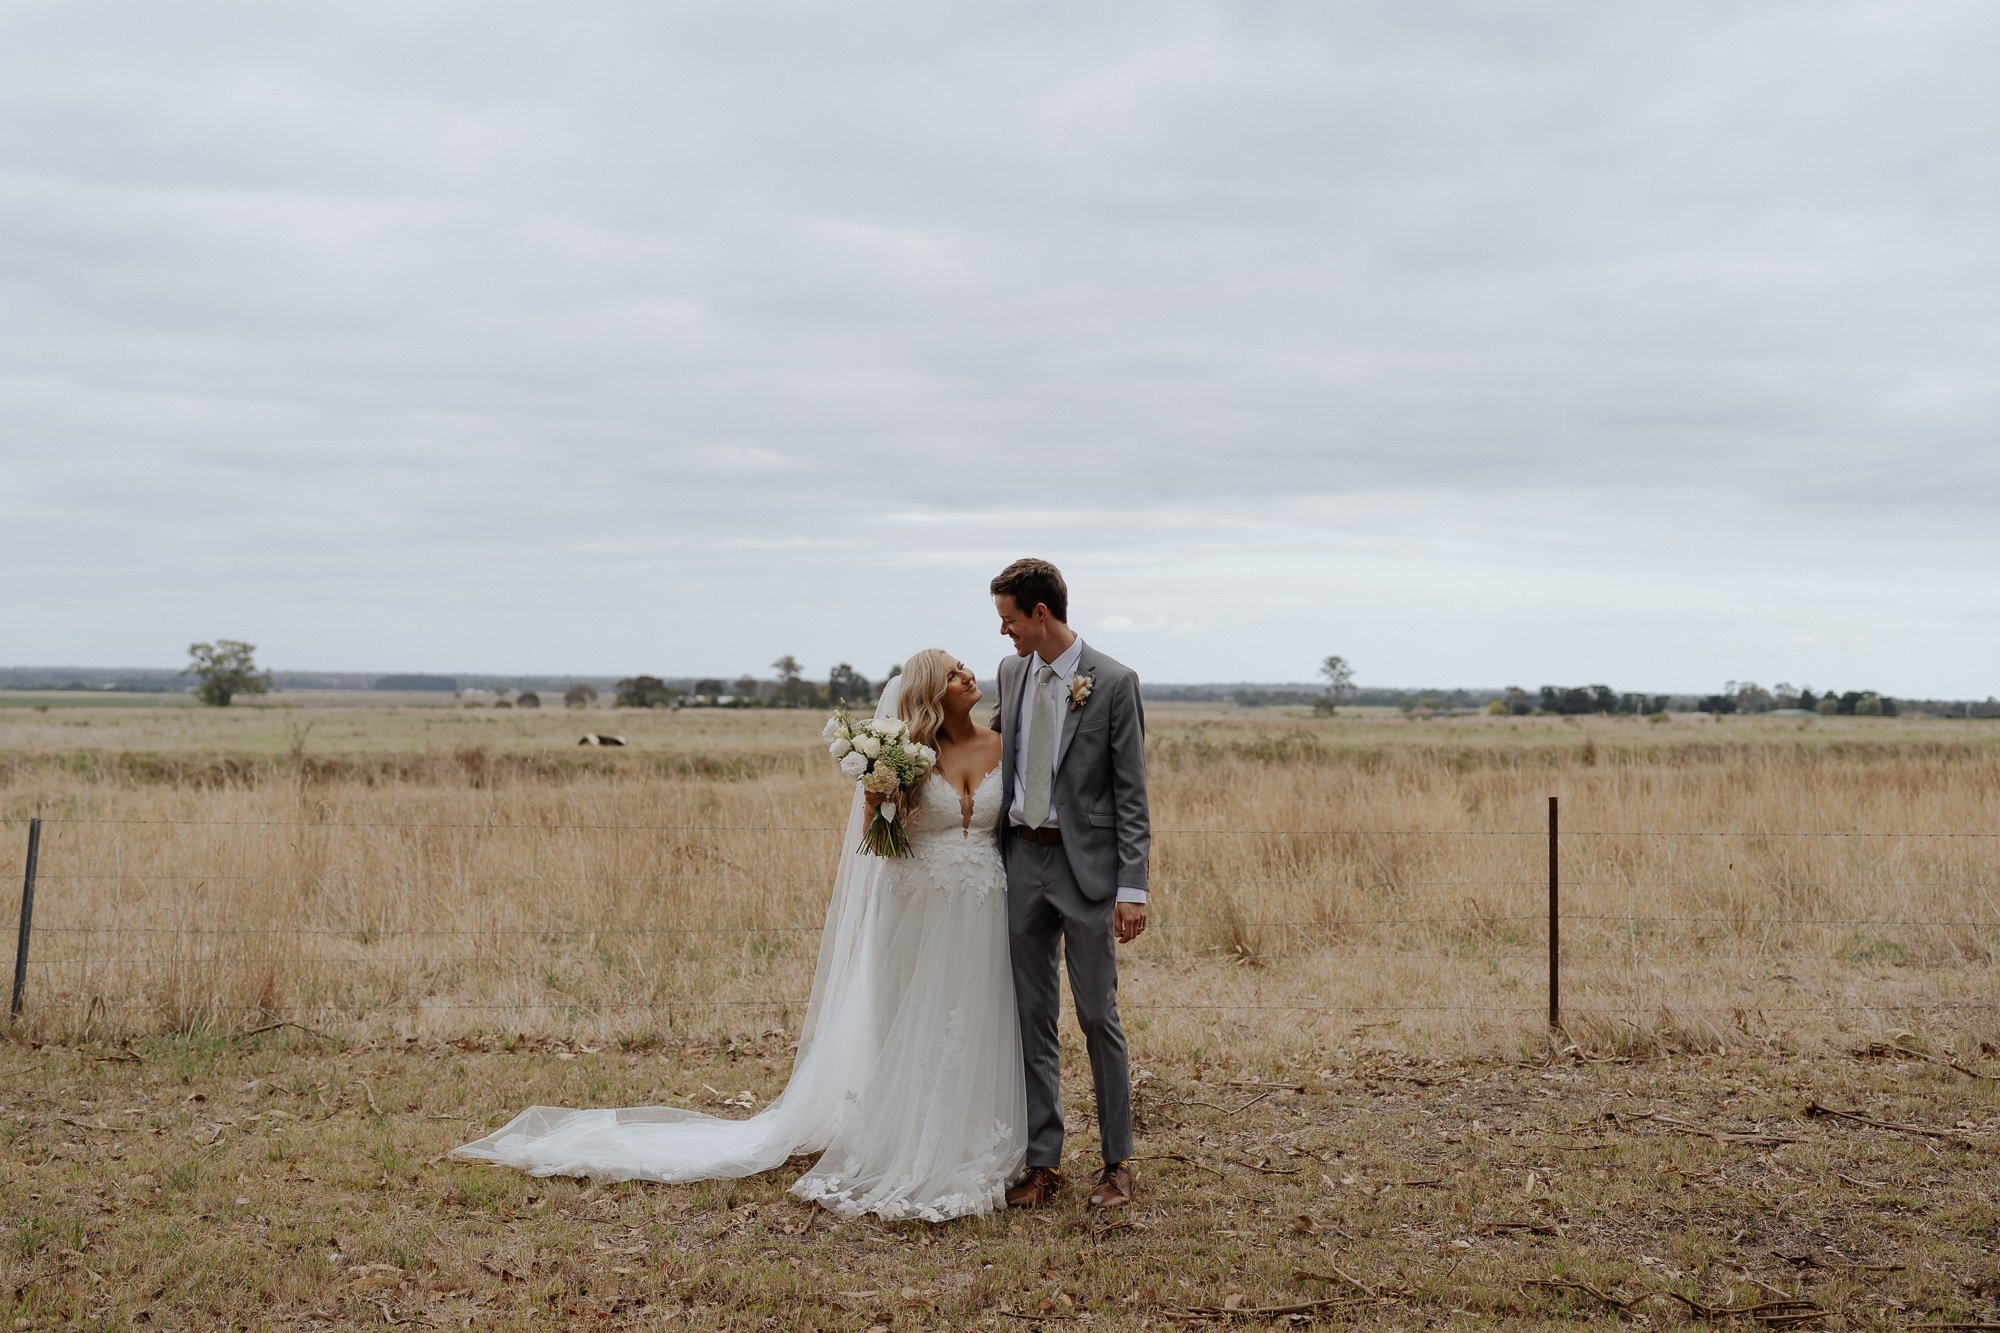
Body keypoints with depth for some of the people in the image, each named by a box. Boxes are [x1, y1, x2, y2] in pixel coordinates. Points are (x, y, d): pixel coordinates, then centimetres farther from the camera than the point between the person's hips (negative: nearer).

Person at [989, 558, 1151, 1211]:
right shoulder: (1012, 672, 9)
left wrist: (1133, 887, -13)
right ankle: (1042, 1162, 18)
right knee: (1032, 1018, 9)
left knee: (1098, 1016, 1)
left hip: (1086, 864, -5)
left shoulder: (1114, 682, -8)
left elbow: (1131, 794, -8)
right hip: (1022, 858, 5)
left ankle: (1117, 1162, 15)